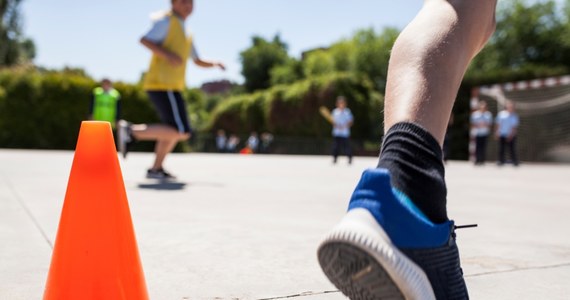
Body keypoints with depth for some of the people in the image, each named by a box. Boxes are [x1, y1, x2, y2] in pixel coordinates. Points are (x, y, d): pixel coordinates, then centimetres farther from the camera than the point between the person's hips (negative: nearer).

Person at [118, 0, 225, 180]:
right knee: (181, 133, -14)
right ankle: (131, 131, -9)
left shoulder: (185, 33, 24)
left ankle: (156, 169, 23)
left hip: (170, 87, 10)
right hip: (163, 85, -10)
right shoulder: (167, 20, -3)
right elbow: (145, 40, -14)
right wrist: (167, 54, -25)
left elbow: (198, 61, 26)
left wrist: (214, 64, 7)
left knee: (173, 130, 18)